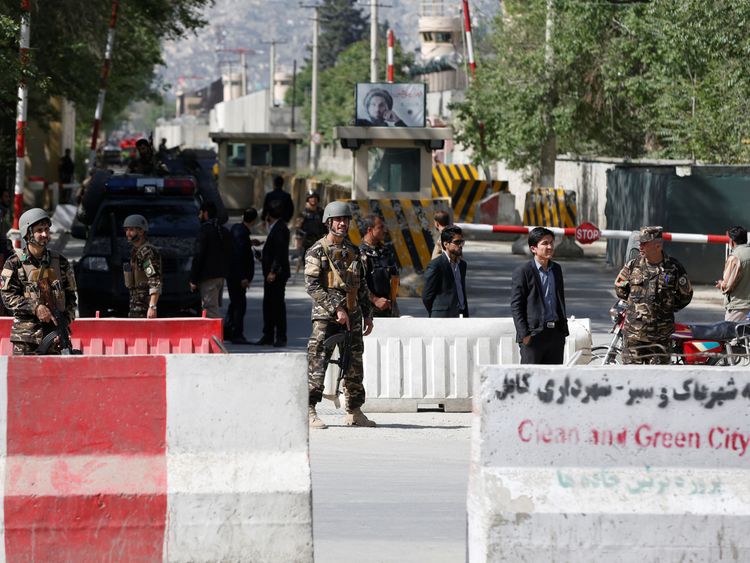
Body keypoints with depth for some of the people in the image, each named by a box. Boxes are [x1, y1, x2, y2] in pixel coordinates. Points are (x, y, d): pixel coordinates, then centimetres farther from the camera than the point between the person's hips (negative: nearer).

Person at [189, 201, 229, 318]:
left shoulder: (205, 230, -12)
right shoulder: (223, 231, 14)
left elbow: (199, 256, -14)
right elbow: (228, 254, 18)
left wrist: (193, 280, -11)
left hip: (208, 277, -9)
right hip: (221, 276, 9)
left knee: (211, 310, -10)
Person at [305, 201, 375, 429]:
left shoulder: (352, 251, 15)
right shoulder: (317, 251, -5)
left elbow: (362, 286, 22)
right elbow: (312, 286, -13)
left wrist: (367, 314, 17)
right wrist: (337, 309, -18)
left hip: (352, 316, 6)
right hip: (326, 317, -6)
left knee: (354, 365, 9)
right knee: (318, 363, -9)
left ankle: (354, 412, 17)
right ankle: (309, 411, -7)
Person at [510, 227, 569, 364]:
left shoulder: (556, 269, 14)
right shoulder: (522, 272, -6)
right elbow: (516, 306, -8)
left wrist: (563, 329, 16)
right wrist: (524, 334, -14)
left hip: (556, 333, 6)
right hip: (533, 335, -6)